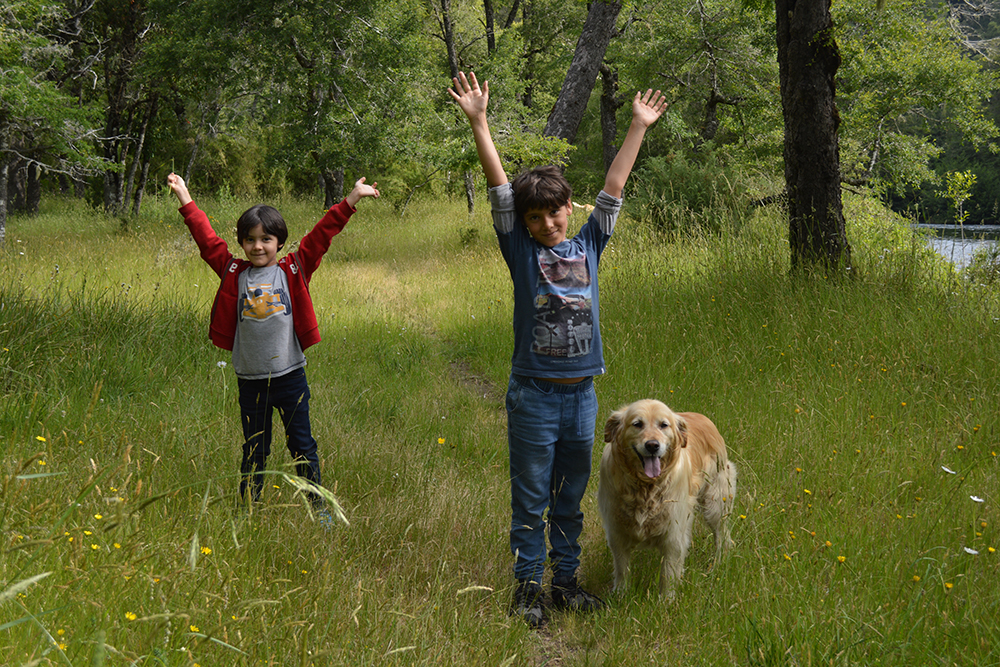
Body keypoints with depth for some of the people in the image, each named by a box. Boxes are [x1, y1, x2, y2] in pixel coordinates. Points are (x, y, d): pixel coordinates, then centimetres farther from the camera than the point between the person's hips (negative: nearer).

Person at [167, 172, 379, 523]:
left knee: (301, 444, 6)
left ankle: (319, 506, 16)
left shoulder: (294, 270, 1)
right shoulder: (234, 273, 3)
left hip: (289, 375, -1)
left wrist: (351, 199, -5)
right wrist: (185, 199, 5)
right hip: (250, 379, 1)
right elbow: (208, 240, 5)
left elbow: (320, 236, -2)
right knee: (254, 449, 11)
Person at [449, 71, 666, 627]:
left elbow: (615, 186, 10)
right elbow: (499, 185, -5)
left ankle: (567, 581, 25)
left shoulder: (588, 246, 8)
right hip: (534, 394, -3)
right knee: (531, 499, 5)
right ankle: (529, 587, 15)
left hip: (582, 394, 3)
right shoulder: (522, 249, 0)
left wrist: (639, 127, 12)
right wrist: (479, 121, -10)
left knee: (571, 498, 14)